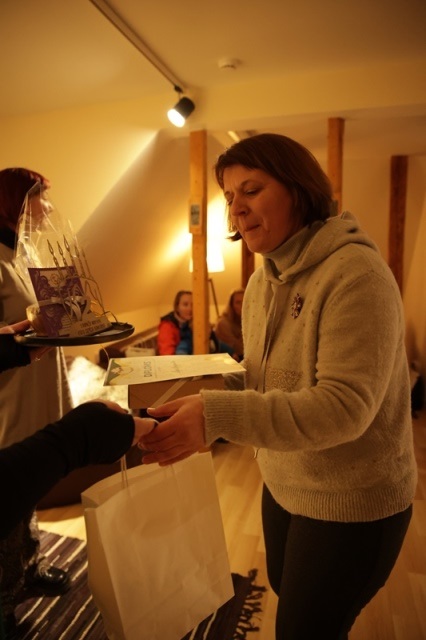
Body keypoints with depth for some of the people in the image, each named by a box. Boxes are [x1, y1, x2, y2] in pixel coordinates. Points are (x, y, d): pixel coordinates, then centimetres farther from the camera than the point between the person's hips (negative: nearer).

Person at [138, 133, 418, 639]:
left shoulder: (356, 274, -24)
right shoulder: (262, 281, 1)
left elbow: (345, 406, -31)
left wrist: (219, 416, -39)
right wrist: (204, 392, -10)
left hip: (353, 502, -7)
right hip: (283, 486, 7)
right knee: (287, 594, 28)